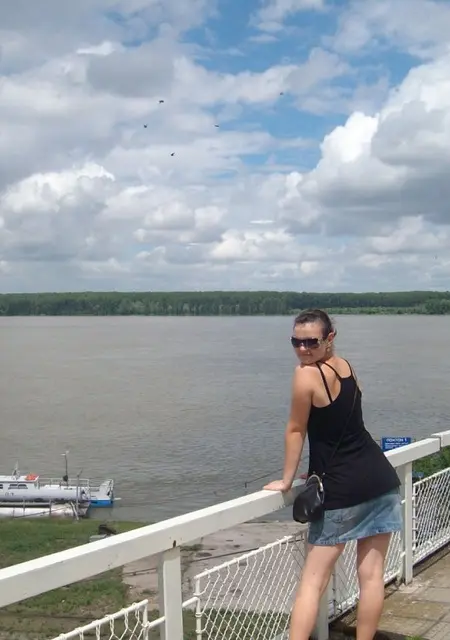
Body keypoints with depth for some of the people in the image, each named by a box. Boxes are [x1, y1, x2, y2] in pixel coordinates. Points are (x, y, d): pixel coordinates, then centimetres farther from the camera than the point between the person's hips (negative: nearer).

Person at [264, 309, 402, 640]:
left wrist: (286, 481, 4)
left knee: (312, 581, -2)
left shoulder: (307, 374, -15)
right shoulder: (345, 366, 9)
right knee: (372, 574, 11)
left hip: (343, 490, -7)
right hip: (382, 479, 8)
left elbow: (296, 431, -7)